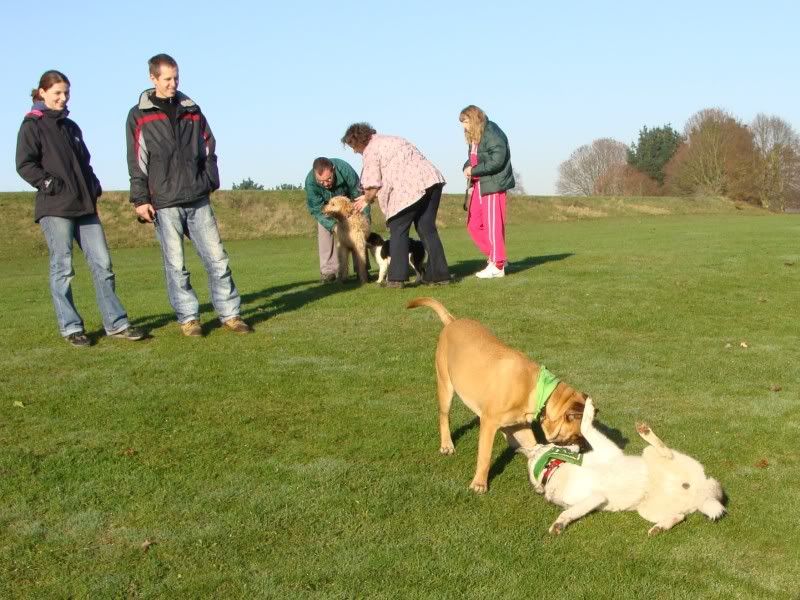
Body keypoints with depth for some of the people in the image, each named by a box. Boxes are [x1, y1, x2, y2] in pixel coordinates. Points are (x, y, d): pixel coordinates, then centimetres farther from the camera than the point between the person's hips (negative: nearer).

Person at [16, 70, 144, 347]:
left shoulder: (71, 126, 20)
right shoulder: (32, 125, 0)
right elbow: (24, 165, -8)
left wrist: (94, 187, 12)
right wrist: (50, 184, -15)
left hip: (84, 206, 6)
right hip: (55, 209, -6)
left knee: (102, 264, 1)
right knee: (62, 268, -1)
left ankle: (116, 323, 4)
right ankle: (70, 328, 6)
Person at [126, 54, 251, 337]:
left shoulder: (192, 111, 12)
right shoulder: (139, 116, 2)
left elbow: (208, 148, 16)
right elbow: (137, 161, 0)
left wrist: (210, 183, 7)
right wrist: (140, 199, -6)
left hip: (198, 199, 3)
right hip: (165, 204, -3)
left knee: (216, 257, 1)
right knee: (175, 264, 1)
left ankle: (229, 313, 7)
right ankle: (188, 318, 9)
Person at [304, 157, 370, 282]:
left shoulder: (345, 170, -38)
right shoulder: (310, 181, -37)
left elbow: (359, 195, -24)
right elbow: (316, 209, -29)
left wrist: (365, 218, -26)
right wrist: (333, 225, -40)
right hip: (325, 205, 0)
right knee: (325, 231, -16)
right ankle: (328, 271, -14)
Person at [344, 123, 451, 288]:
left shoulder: (371, 151, 0)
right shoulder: (389, 140, 28)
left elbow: (373, 186, -2)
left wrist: (366, 200, 18)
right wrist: (369, 196, 30)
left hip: (411, 188, -8)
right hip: (432, 180, 8)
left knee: (398, 230, 2)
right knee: (427, 229, 12)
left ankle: (397, 278, -2)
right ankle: (439, 274, 10)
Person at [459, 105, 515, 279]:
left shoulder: (492, 133, -14)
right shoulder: (473, 137, 14)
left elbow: (497, 160, -22)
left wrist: (474, 170, -17)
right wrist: (467, 168, 2)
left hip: (493, 185, -9)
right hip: (479, 185, 9)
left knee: (492, 224, -4)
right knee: (474, 225, 9)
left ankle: (497, 266, 4)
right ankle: (494, 257, 19)